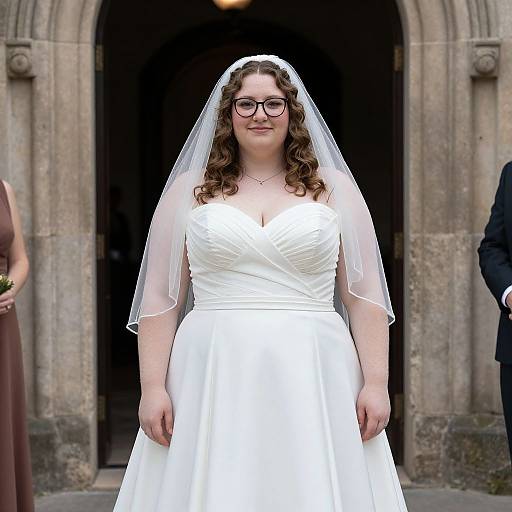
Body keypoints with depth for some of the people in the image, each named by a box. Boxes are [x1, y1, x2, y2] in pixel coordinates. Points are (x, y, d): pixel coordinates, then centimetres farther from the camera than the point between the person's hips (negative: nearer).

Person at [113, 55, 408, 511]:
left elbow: (364, 296, 5)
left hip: (313, 380, 0)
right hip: (213, 379, 0)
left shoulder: (334, 187, 9)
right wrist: (152, 386, -2)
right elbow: (160, 298, 6)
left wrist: (376, 383, -3)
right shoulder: (189, 189, 8)